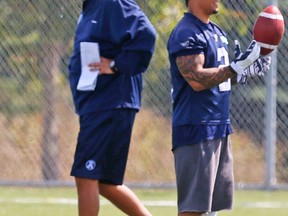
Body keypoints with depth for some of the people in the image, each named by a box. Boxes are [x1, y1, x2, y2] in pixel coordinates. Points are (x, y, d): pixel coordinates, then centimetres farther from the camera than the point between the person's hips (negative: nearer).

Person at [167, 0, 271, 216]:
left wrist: (248, 70, 7)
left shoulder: (217, 32, 17)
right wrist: (238, 67, -23)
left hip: (220, 126, 10)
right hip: (196, 128, -10)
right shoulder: (186, 34, -13)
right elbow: (197, 80, -23)